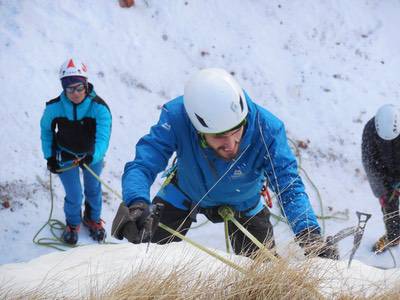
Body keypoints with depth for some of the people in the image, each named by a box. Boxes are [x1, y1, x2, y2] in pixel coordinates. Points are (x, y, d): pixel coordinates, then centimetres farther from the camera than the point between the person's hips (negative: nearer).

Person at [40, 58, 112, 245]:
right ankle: (73, 224, 34)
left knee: (93, 189, 22)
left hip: (92, 155, 1)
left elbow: (103, 137, -36)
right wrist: (49, 157, -2)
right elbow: (46, 130, -5)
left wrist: (92, 156, -55)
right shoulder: (54, 107, -25)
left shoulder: (99, 107, -30)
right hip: (66, 156, -1)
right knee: (74, 196, 2)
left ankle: (93, 219, 51)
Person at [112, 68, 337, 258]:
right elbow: (142, 165, -42)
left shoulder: (267, 129, -40)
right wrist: (136, 203, -64)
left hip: (242, 205, 0)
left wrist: (309, 233, -57)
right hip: (185, 195, 0)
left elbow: (289, 186, -39)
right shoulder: (176, 117, -40)